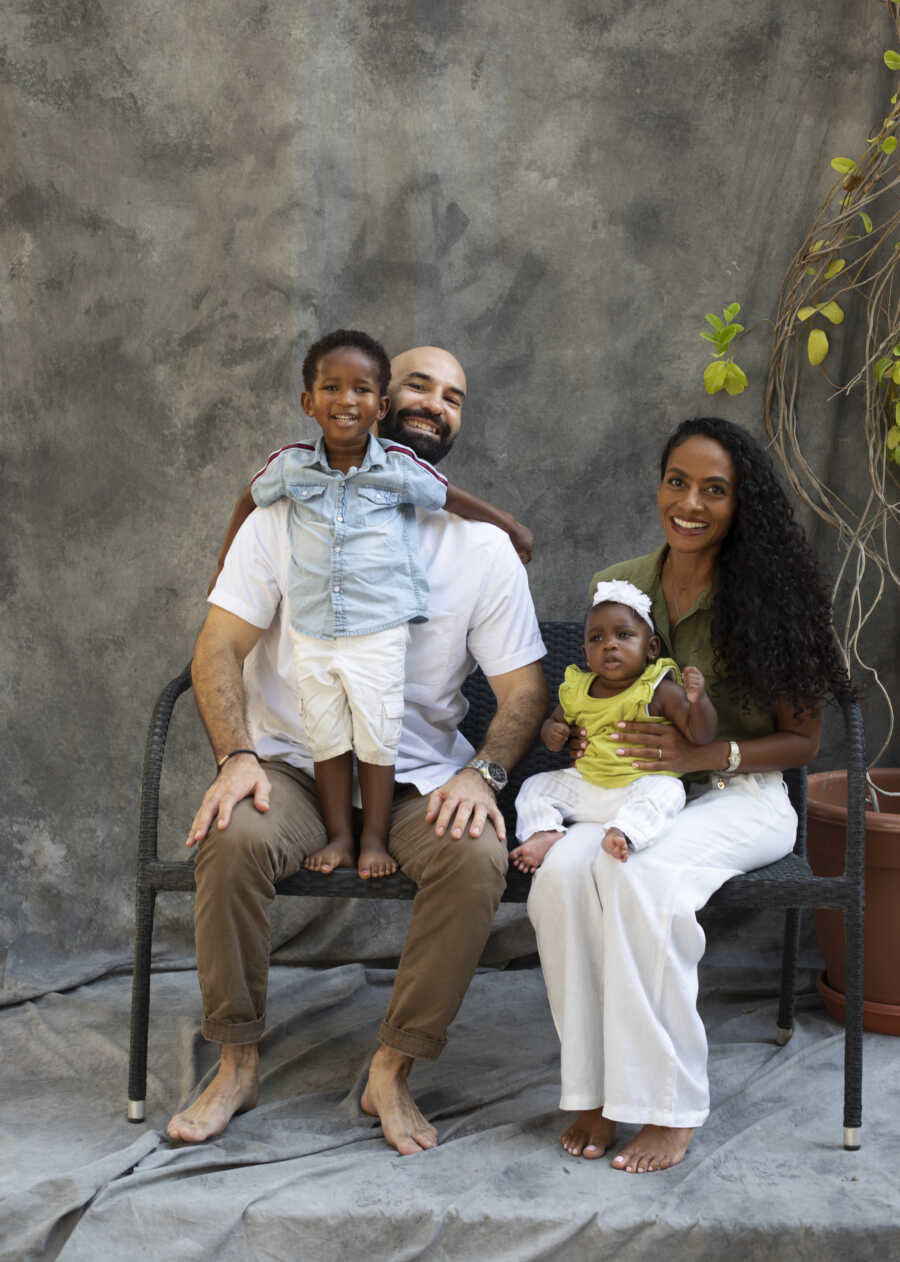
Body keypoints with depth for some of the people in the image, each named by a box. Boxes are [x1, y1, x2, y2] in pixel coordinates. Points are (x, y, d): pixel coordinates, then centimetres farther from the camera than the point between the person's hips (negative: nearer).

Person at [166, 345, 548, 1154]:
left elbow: (524, 690, 2)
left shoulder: (484, 548, 3)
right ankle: (237, 1063, -10)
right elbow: (219, 648, -2)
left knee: (479, 856, -29)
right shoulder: (291, 515, 2)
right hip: (293, 763, 0)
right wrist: (237, 756, -19)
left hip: (421, 776, 1)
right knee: (233, 838, -31)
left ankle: (392, 1072, -12)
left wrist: (483, 771, -18)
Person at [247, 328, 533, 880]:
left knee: (377, 740, 5)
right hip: (312, 635, 2)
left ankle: (375, 840, 19)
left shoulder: (398, 468, -7)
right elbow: (251, 503, 17)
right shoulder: (290, 465, -1)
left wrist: (516, 531, 5)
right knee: (327, 737, 10)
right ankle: (340, 836, 23)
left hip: (378, 633, -2)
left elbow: (460, 502, 4)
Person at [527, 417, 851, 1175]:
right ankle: (597, 1090, -17)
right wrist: (582, 735, -4)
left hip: (737, 799, -3)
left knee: (641, 879, -35)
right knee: (563, 873, -30)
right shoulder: (618, 587, 8)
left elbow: (801, 740, -1)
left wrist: (701, 755, -16)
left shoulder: (764, 597, -4)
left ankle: (668, 1106, -20)